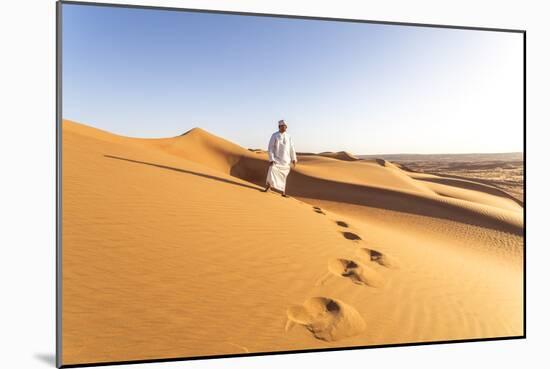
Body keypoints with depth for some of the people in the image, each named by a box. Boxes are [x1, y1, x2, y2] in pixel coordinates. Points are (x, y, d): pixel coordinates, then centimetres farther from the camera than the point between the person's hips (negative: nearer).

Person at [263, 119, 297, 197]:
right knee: (271, 172, -19)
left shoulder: (288, 136, 5)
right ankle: (268, 186, 3)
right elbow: (270, 148, -8)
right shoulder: (274, 136, -6)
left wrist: (294, 159, 9)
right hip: (276, 159, -3)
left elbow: (292, 148, 10)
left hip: (286, 160, 3)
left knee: (283, 176, 6)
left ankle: (283, 191, 16)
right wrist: (271, 159, -16)